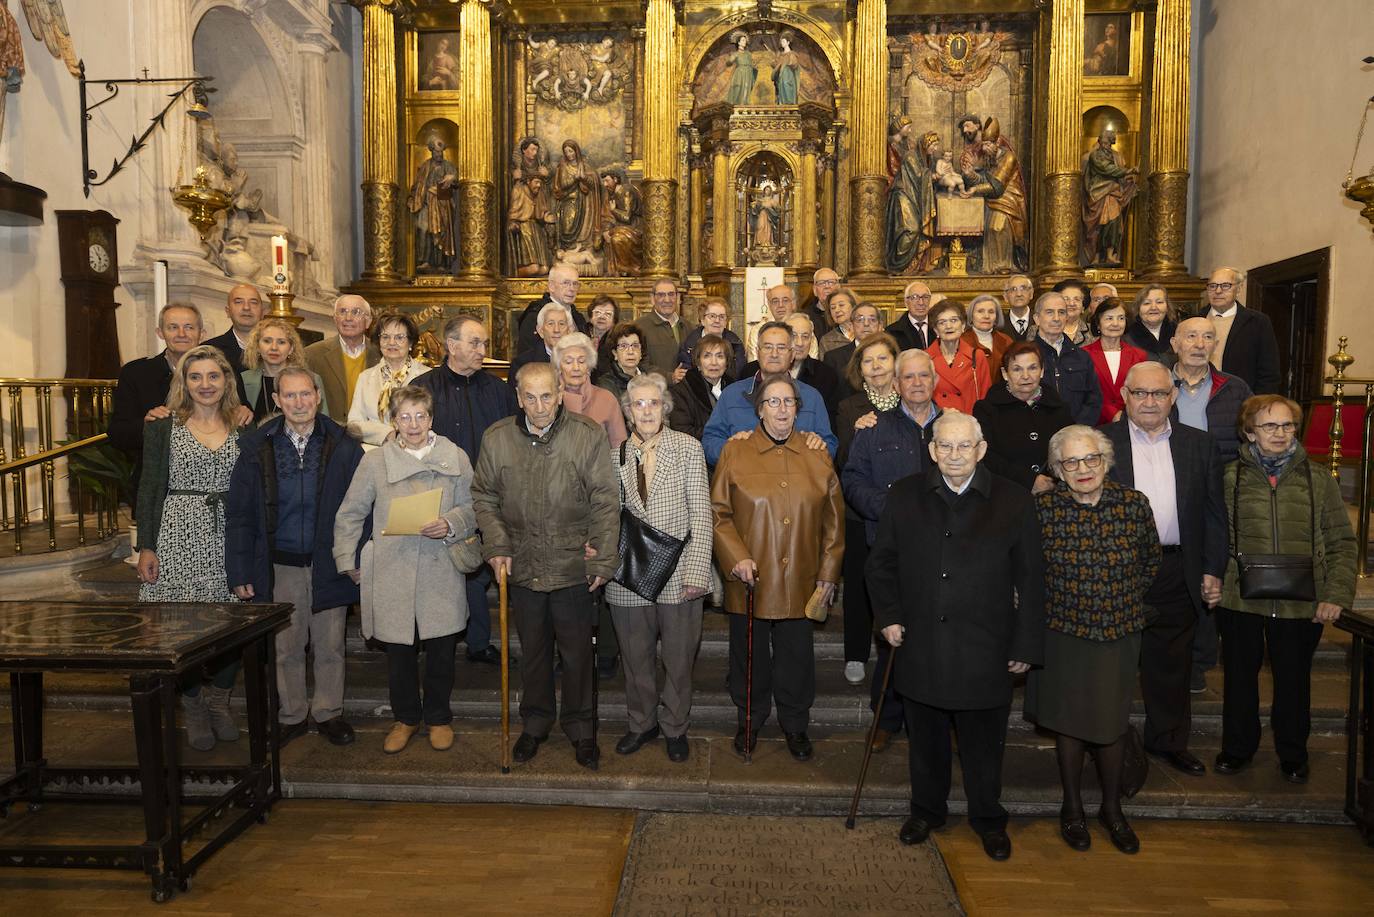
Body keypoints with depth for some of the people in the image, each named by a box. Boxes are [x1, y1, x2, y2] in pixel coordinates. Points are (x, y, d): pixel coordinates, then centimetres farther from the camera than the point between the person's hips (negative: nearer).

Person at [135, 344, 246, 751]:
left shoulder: (242, 428, 9)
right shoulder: (163, 426, 4)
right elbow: (150, 487, 3)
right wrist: (146, 546, -3)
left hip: (228, 535, 2)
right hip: (180, 535, -1)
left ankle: (219, 700, 19)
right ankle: (193, 705, 17)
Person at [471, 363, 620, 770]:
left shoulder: (589, 436, -9)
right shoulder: (496, 438, -1)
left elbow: (606, 501, -7)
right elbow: (485, 497, 8)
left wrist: (604, 558, -10)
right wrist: (497, 545, -3)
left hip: (573, 565, -2)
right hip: (522, 567, 2)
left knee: (577, 653, 11)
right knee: (533, 651, 18)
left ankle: (581, 729, 30)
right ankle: (535, 724, 38)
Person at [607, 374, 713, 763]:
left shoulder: (688, 448, -3)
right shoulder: (615, 455, 5)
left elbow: (700, 515, -6)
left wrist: (697, 572, -12)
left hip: (678, 577, -2)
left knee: (678, 660, 11)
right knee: (636, 659, 16)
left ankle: (675, 727, 33)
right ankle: (642, 723, 38)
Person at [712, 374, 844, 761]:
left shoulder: (817, 457, 5)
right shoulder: (734, 452, 0)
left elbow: (833, 522, 7)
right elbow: (718, 513, -2)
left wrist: (828, 574, 4)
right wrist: (736, 558, -13)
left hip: (799, 582, 1)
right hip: (750, 580, -1)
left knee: (796, 658, 11)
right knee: (750, 657, 12)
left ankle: (795, 724, 32)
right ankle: (749, 721, 34)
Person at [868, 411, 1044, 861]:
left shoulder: (1013, 501, -3)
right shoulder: (904, 496, 1)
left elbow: (1030, 580, -1)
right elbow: (881, 563, 9)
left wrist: (1026, 645, -2)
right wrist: (889, 616, 0)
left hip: (985, 651, -1)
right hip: (920, 648, 2)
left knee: (983, 743, 13)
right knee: (925, 738, 16)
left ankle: (988, 818, 35)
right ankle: (927, 810, 37)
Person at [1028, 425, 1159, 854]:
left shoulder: (1134, 503, -7)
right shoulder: (1043, 507, -11)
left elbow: (1150, 559, 10)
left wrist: (1127, 600, 10)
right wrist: (1051, 602, 3)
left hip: (1119, 633, 1)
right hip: (1063, 633, -1)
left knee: (1112, 723, 11)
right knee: (1069, 721, 11)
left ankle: (1112, 809, 32)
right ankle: (1072, 807, 30)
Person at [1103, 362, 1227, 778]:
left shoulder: (1199, 446, 7)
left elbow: (1214, 513, 8)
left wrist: (1213, 570, 4)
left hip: (1178, 573, 3)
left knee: (1172, 662, 14)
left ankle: (1169, 740, 32)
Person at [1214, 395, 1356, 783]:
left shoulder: (1319, 479, 2)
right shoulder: (1230, 477, -1)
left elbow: (1342, 543, 4)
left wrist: (1337, 594, -6)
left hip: (1301, 602, 1)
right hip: (1240, 599, -1)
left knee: (1294, 681, 14)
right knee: (1239, 677, 13)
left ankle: (1293, 755, 35)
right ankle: (1237, 748, 32)